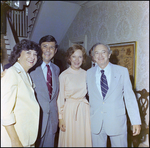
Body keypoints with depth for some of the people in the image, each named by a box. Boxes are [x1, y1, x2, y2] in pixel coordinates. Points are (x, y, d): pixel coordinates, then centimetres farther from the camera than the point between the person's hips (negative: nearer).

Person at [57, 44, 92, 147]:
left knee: (84, 139, 11)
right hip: (69, 110, -3)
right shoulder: (64, 75, -7)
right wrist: (61, 118, -4)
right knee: (69, 139, 8)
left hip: (84, 109, 3)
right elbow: (61, 98, -3)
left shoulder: (86, 74, 2)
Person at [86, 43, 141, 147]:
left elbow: (130, 97, -4)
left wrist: (136, 122, -6)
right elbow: (90, 95, 7)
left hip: (117, 121, -1)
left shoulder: (122, 71, -2)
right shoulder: (89, 73, 3)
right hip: (96, 122, 2)